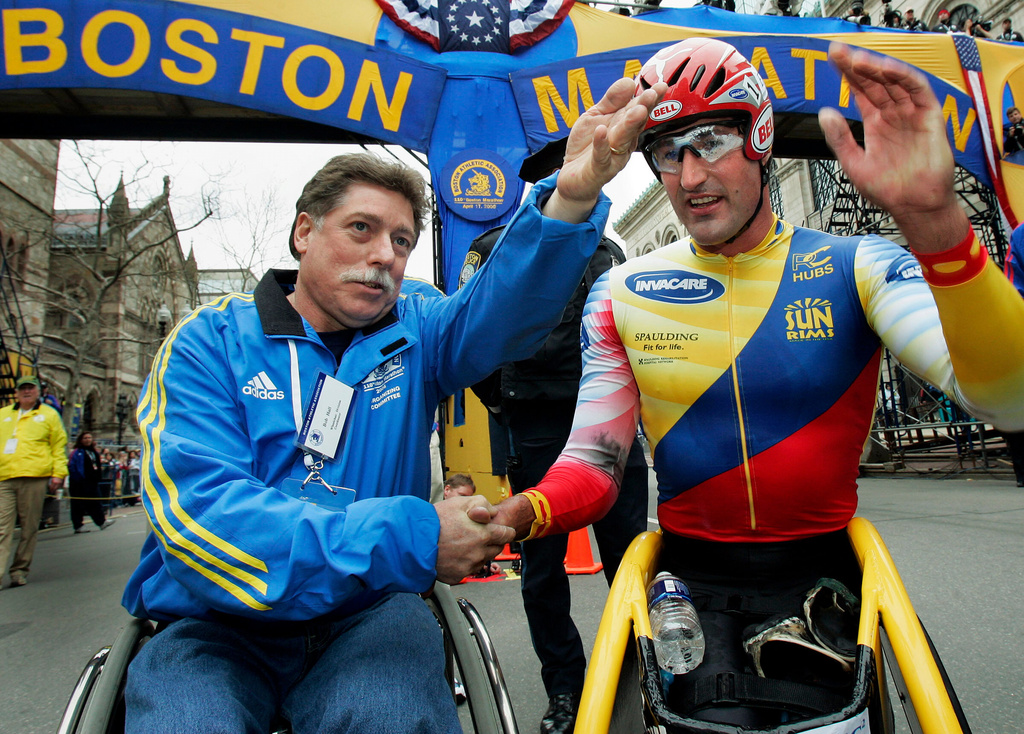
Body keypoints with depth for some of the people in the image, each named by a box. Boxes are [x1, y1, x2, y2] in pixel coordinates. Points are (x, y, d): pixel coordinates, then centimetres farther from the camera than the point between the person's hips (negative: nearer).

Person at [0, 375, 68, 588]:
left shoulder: (49, 415, 13)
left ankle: (20, 570, 12)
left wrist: (58, 473, 0)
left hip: (34, 478, -2)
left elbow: (58, 446, 10)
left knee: (29, 528, 2)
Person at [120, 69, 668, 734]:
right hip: (218, 626, 0)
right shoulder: (210, 342, -3)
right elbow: (199, 512, -16)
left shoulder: (414, 333, 6)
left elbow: (506, 309, -14)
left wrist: (573, 197, -34)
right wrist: (409, 537, -24)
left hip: (370, 616, 1)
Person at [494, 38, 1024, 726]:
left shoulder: (854, 266, -7)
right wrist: (517, 513, -25)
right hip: (693, 576, 0)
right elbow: (595, 461, -4)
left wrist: (935, 221, -37)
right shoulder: (623, 293, -3)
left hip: (820, 571, 0)